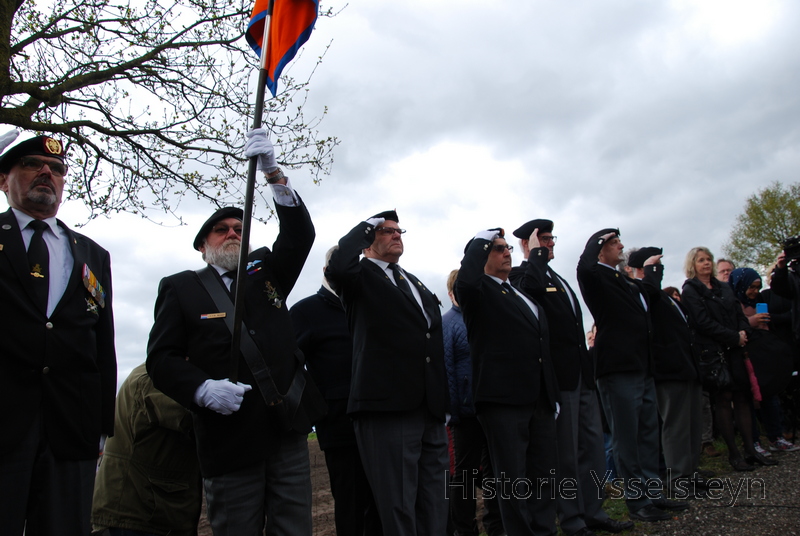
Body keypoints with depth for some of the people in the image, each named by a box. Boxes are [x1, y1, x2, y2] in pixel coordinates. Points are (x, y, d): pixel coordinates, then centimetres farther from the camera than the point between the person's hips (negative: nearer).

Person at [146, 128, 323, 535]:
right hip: (228, 444, -2)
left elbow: (300, 235, 0)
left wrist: (274, 173, -13)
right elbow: (161, 358, 1)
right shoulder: (180, 288, 9)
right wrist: (203, 389, -19)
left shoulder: (267, 273, 16)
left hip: (288, 433, 3)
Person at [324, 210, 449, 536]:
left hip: (432, 414, 7)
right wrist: (365, 226, -6)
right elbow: (337, 268, -23)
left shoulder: (415, 283, 24)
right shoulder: (361, 275, 3)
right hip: (387, 411, -7)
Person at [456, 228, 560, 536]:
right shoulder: (478, 292, -1)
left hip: (540, 401, 8)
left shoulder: (524, 294, 23)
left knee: (545, 477, 13)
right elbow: (465, 281, -27)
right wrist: (481, 242, -11)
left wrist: (553, 395, 19)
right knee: (514, 482, 0)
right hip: (504, 400, -7)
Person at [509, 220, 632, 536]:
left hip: (581, 372, 9)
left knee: (593, 443, 12)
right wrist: (537, 253, -17)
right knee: (566, 450, 1)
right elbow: (533, 285, -34)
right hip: (559, 375, -9)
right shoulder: (522, 274, -8)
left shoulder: (557, 278, 20)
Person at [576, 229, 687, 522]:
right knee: (626, 437, -2)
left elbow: (649, 292, 41)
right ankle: (636, 499, 7)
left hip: (642, 366, 9)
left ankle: (652, 492, 26)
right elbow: (584, 267, -30)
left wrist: (652, 267, 38)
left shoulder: (626, 280, 20)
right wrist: (598, 240, -15)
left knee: (648, 432, 15)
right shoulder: (595, 277, -5)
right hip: (618, 367, -9)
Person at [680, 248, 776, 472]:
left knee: (742, 396, 3)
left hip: (734, 349, 6)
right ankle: (733, 454, 2)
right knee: (723, 398, -3)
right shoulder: (690, 290, -2)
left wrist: (743, 331, -6)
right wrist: (734, 337, -11)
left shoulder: (723, 288, 18)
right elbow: (703, 322, -11)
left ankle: (750, 449, 8)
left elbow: (739, 314, 15)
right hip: (712, 351, -6)